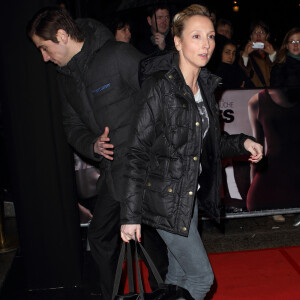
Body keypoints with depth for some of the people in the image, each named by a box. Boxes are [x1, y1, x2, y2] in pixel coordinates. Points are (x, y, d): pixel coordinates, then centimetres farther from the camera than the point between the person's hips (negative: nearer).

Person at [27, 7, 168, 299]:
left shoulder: (119, 55, -14)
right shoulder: (66, 76, 11)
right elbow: (72, 127, 14)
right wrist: (92, 145, -7)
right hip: (113, 172, 7)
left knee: (156, 237, 6)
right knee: (99, 236, 15)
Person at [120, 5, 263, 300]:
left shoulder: (204, 86, 5)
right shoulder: (160, 87, -19)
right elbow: (137, 151, -19)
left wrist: (242, 143, 0)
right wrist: (130, 214, -19)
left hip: (190, 195, 7)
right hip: (165, 197, -7)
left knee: (179, 274, 18)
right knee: (202, 276, 1)